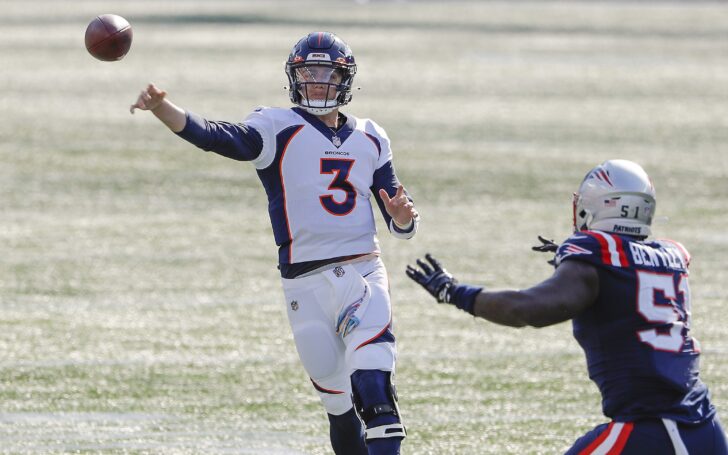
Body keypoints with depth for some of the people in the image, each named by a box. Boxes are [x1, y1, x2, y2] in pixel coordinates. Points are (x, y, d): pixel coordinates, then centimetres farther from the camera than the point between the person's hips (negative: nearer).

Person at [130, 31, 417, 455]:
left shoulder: (370, 138, 13)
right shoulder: (278, 127, 1)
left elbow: (400, 224, 17)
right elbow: (217, 137, -18)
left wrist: (403, 216, -8)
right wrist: (162, 108, -36)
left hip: (364, 275, 1)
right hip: (307, 287, -1)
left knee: (373, 387, -19)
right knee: (340, 405, 3)